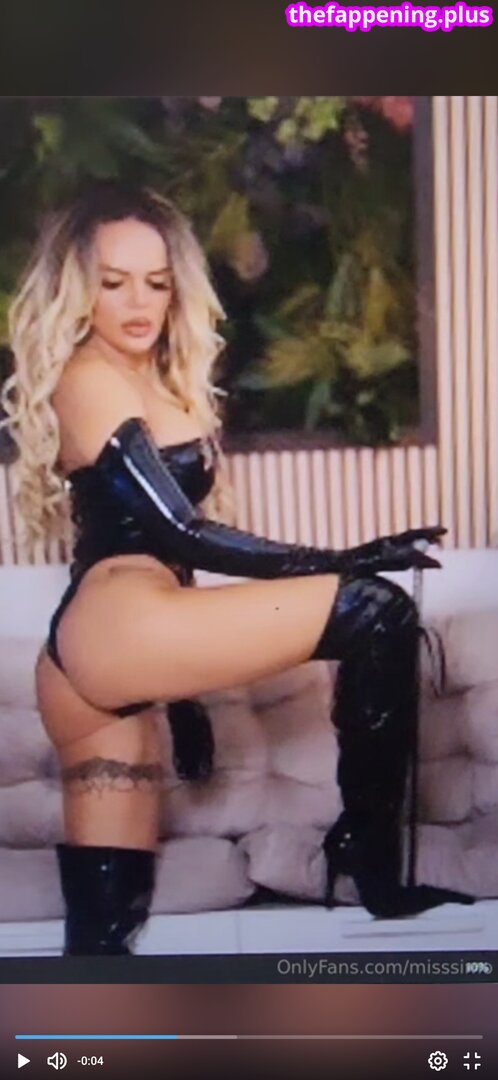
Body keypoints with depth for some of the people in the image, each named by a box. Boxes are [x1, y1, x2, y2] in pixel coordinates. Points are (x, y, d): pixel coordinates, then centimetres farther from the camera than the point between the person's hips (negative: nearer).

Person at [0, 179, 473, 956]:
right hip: (117, 623, -10)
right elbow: (180, 533, -11)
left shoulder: (156, 379, 26)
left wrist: (181, 684, 23)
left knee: (104, 921, 10)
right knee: (380, 613, -11)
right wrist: (346, 559, -12)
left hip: (90, 654, 10)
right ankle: (374, 870, -4)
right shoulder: (87, 377, -3)